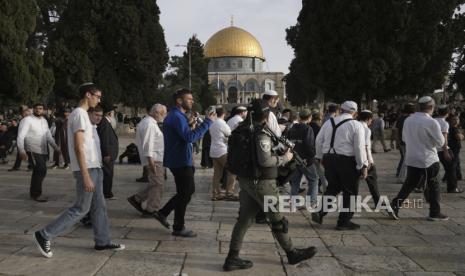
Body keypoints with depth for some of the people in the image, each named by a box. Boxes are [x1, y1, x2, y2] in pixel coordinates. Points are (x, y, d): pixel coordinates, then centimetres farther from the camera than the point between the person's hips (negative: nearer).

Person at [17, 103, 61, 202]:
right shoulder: (27, 120, -7)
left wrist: (56, 146, 7)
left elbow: (48, 136, 20)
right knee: (41, 170, -16)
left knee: (38, 171, 11)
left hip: (43, 151, 7)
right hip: (33, 150, -7)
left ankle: (34, 192, 24)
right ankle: (36, 194, -6)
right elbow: (20, 136, -13)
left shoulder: (44, 121, 15)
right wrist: (22, 150, -24)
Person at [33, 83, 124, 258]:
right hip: (87, 170, -10)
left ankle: (102, 241, 20)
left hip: (94, 168, 10)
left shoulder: (82, 114, 15)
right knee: (81, 209, -3)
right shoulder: (79, 114, -15)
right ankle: (44, 235, 4)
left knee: (99, 206, 12)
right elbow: (78, 147, -21)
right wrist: (86, 176, -23)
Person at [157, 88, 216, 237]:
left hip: (180, 160, 10)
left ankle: (163, 212, 25)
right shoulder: (177, 117, -19)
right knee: (185, 194, 1)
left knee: (188, 190, 20)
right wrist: (208, 122, -28)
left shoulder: (176, 115, 16)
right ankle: (178, 228, 13)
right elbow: (190, 137, -31)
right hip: (181, 162, -10)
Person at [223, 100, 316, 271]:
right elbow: (265, 160, -25)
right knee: (277, 220, 7)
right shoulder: (262, 134, -18)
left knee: (244, 219, 10)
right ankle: (292, 253, 23)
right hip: (262, 183, -8)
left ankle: (232, 258, 11)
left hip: (246, 181, 8)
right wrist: (284, 158, -11)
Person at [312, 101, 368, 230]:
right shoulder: (356, 125, -7)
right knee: (350, 192, 9)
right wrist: (363, 166, -4)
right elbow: (360, 148, -11)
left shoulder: (329, 122, 9)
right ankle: (344, 222, 14)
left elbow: (318, 141, 11)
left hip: (329, 159, 6)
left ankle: (319, 213, 8)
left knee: (332, 187, 21)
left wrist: (321, 157, 21)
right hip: (347, 161, -5)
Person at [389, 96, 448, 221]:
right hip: (428, 160, -5)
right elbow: (440, 142, -10)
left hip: (411, 159, 5)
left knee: (409, 184, 13)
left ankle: (395, 205, 1)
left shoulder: (408, 120, 1)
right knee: (433, 186, 10)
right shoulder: (431, 122, -17)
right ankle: (435, 213, 18)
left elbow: (404, 138, 14)